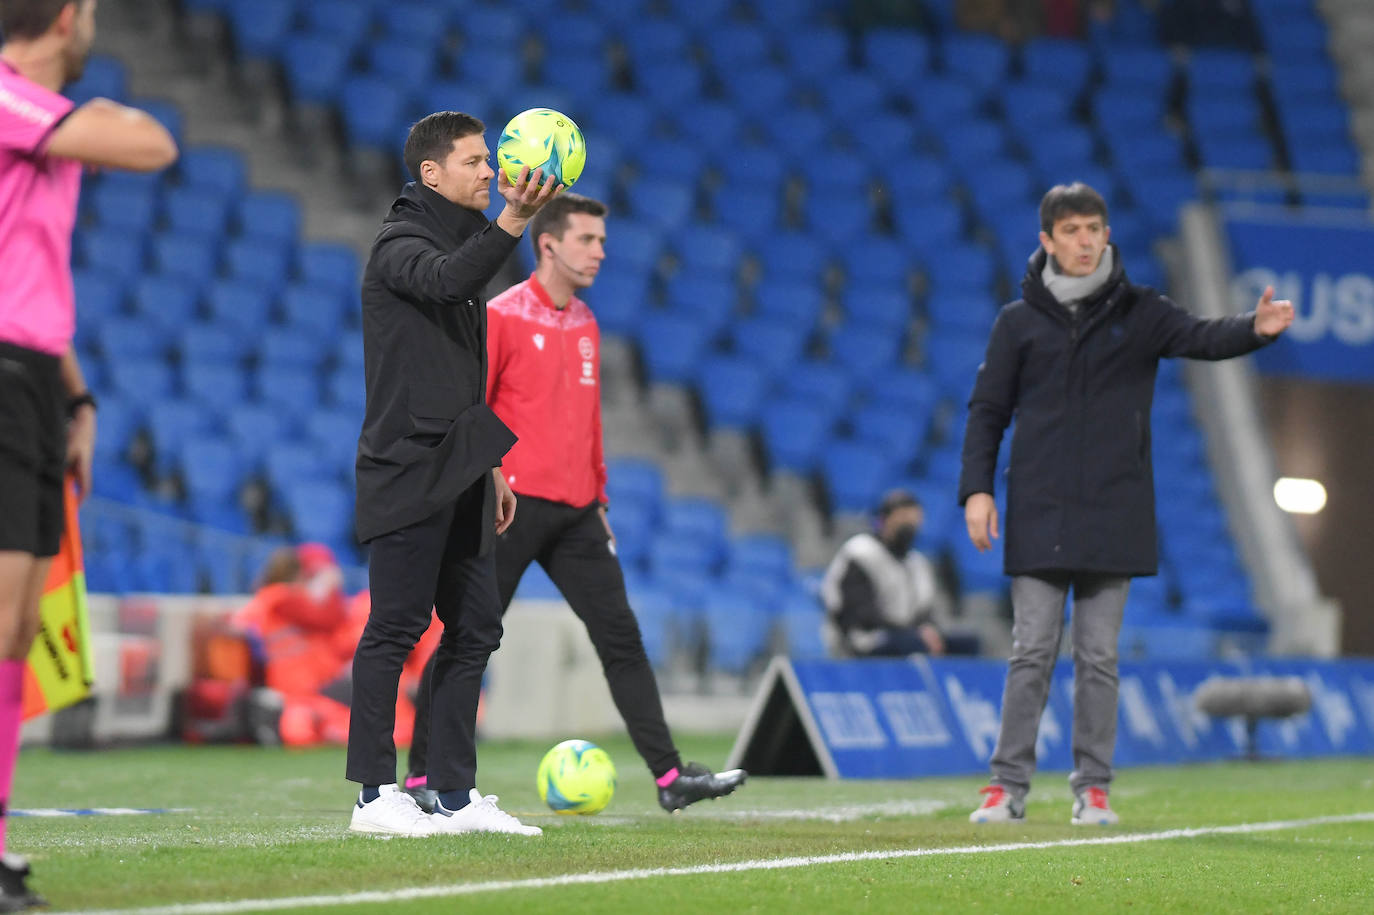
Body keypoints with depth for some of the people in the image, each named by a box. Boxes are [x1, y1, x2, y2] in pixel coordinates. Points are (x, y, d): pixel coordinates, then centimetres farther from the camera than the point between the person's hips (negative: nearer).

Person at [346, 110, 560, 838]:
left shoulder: (459, 241, 21)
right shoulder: (401, 244, -7)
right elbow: (445, 281, -32)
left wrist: (488, 462, 24)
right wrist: (512, 222, -44)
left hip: (456, 475, 9)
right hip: (408, 470, -9)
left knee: (474, 628, 7)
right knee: (396, 627, -8)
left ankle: (456, 794, 11)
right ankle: (375, 795, -5)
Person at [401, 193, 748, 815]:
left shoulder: (585, 325, 15)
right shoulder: (501, 317, -7)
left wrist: (598, 502, 21)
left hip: (575, 512, 7)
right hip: (514, 503, -7)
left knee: (621, 639, 1)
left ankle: (670, 776, -1)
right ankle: (422, 779, 6)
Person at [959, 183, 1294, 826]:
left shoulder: (1138, 313, 5)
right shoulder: (1020, 321, 6)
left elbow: (1203, 339, -10)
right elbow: (987, 410, 8)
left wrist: (1257, 329, -31)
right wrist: (977, 489, -3)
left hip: (1113, 515, 0)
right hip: (1039, 516, 0)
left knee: (1099, 657, 3)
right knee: (1031, 654, -1)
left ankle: (1093, 787, 8)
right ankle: (1009, 785, 3)